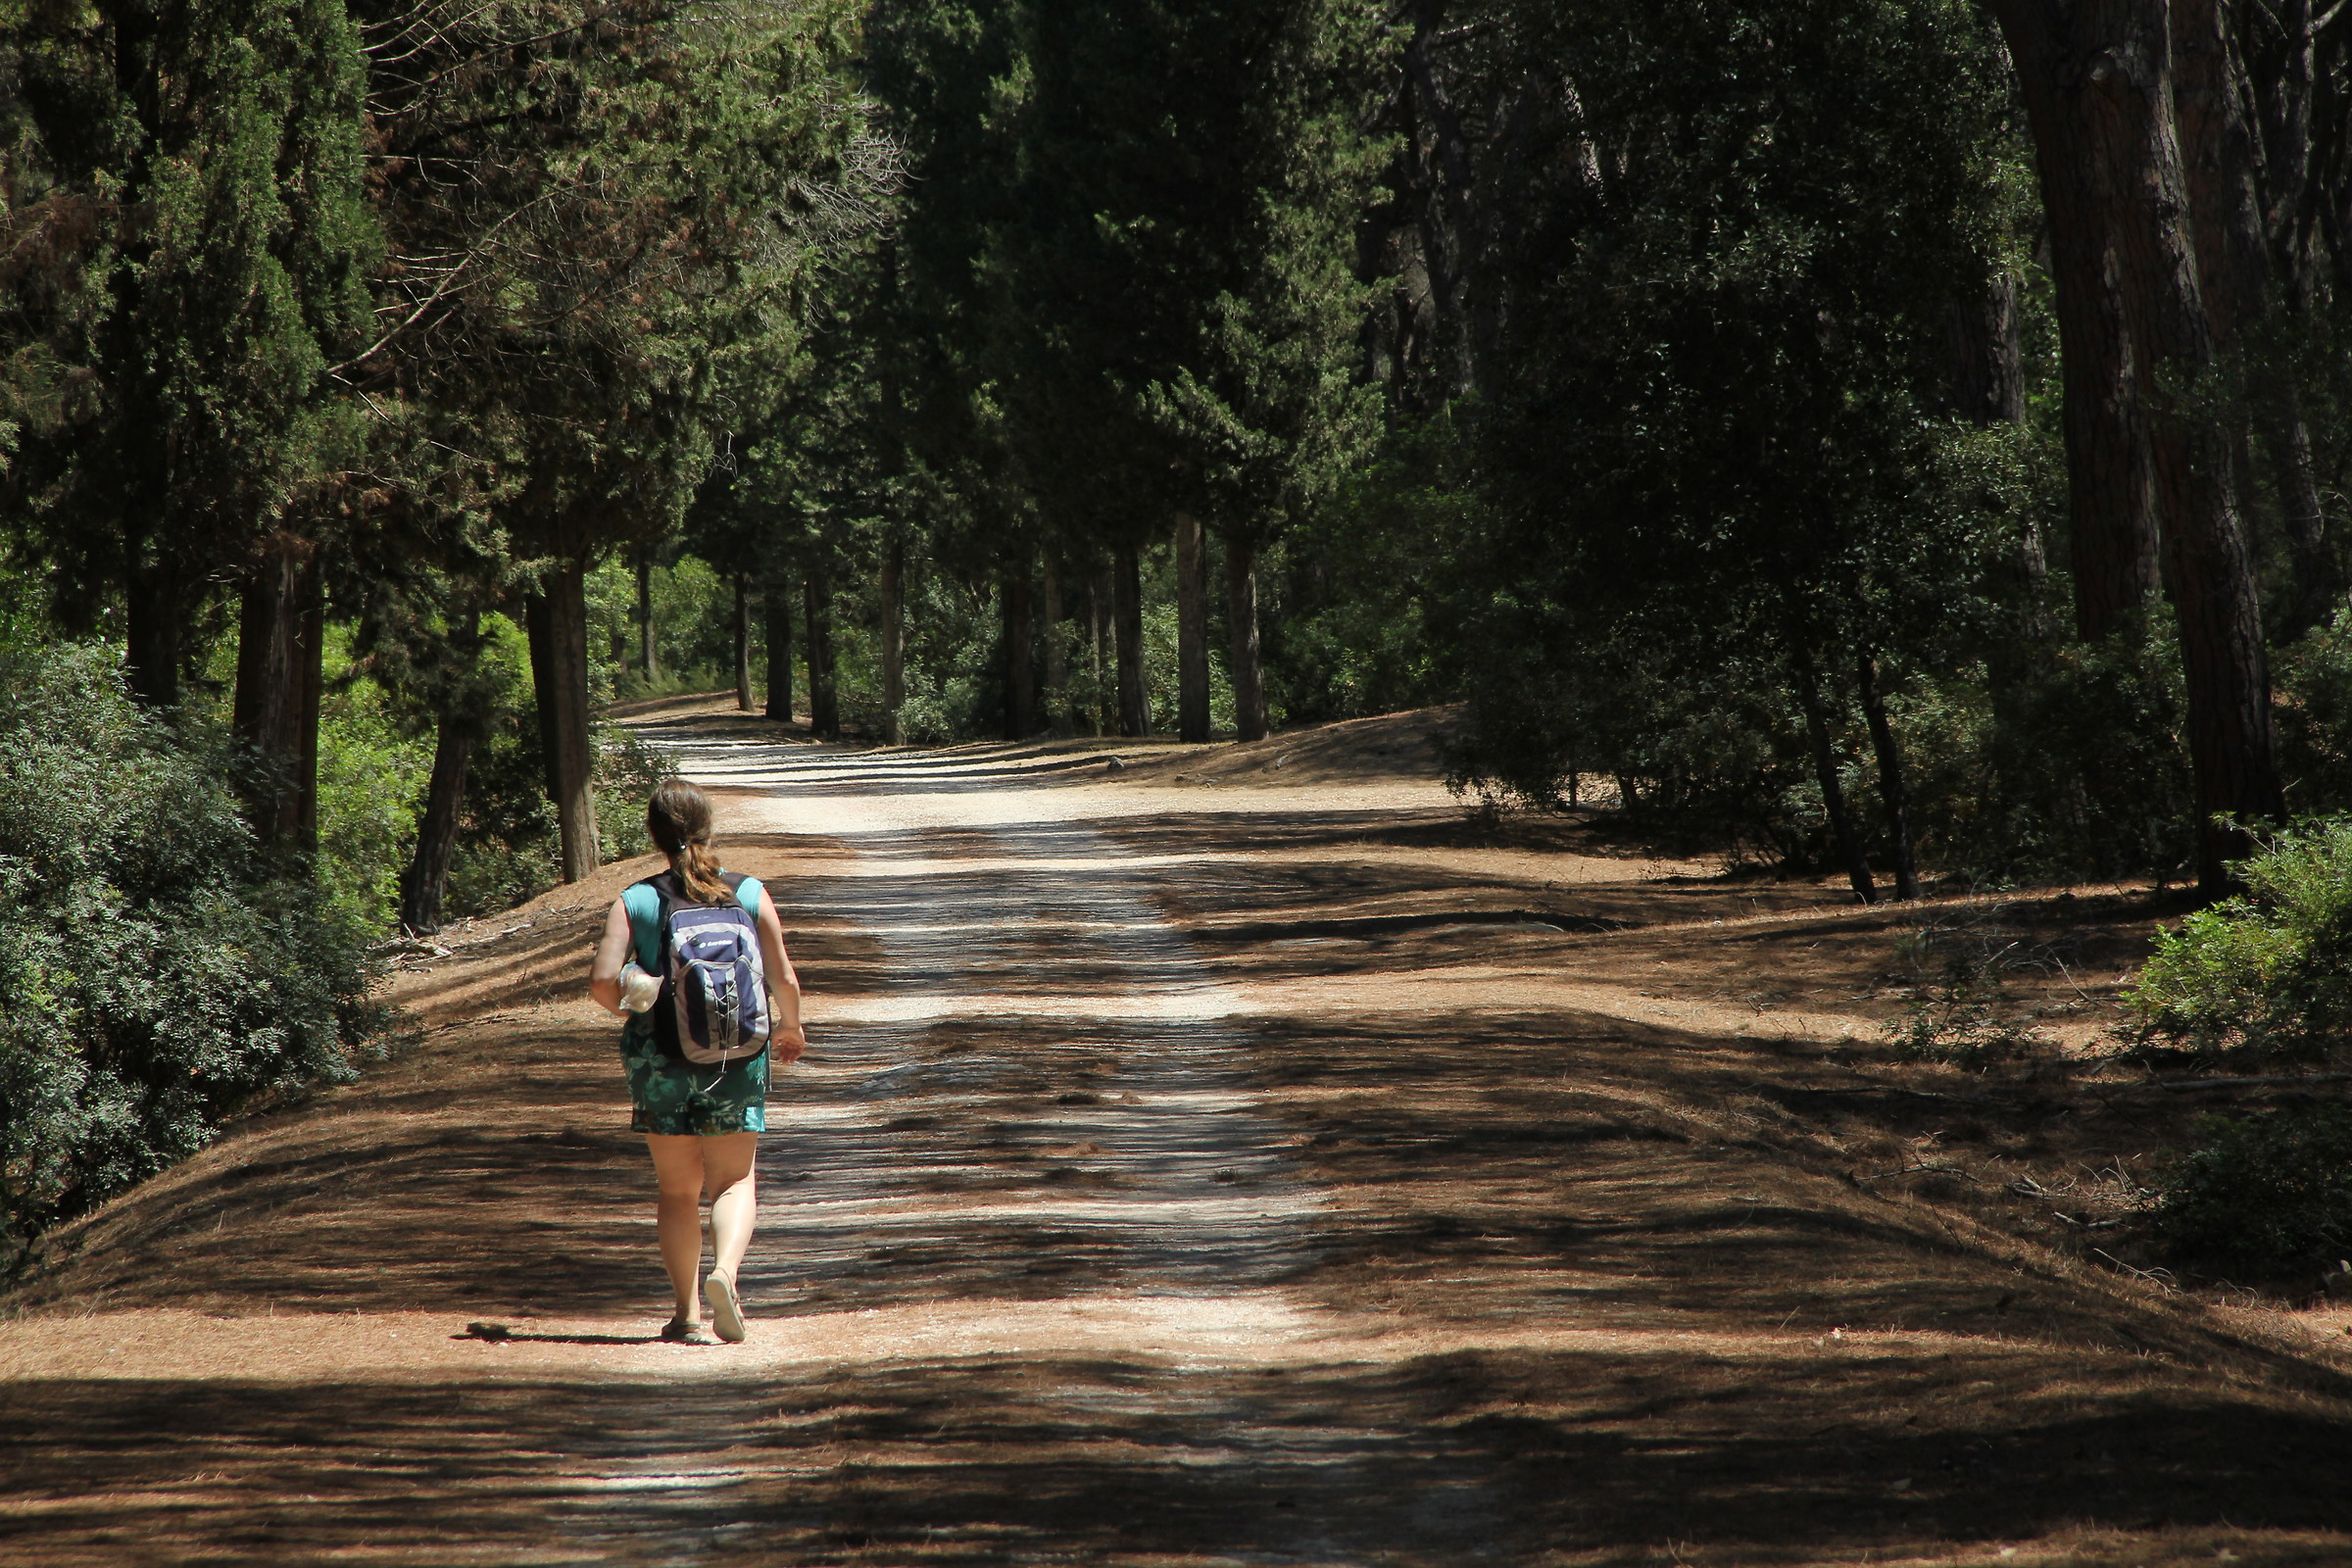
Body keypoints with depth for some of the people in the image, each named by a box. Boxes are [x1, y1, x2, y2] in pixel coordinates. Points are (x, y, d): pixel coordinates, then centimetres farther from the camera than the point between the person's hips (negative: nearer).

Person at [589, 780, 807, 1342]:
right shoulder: (749, 895, -2)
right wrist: (790, 1028, 18)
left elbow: (603, 981, -12)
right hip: (737, 1056, 0)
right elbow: (786, 982, -3)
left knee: (678, 1190, 13)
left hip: (660, 1059, 0)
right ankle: (725, 1270, -18)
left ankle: (686, 1311, 7)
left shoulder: (635, 901, -4)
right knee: (734, 1181, 9)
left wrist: (636, 1010, 10)